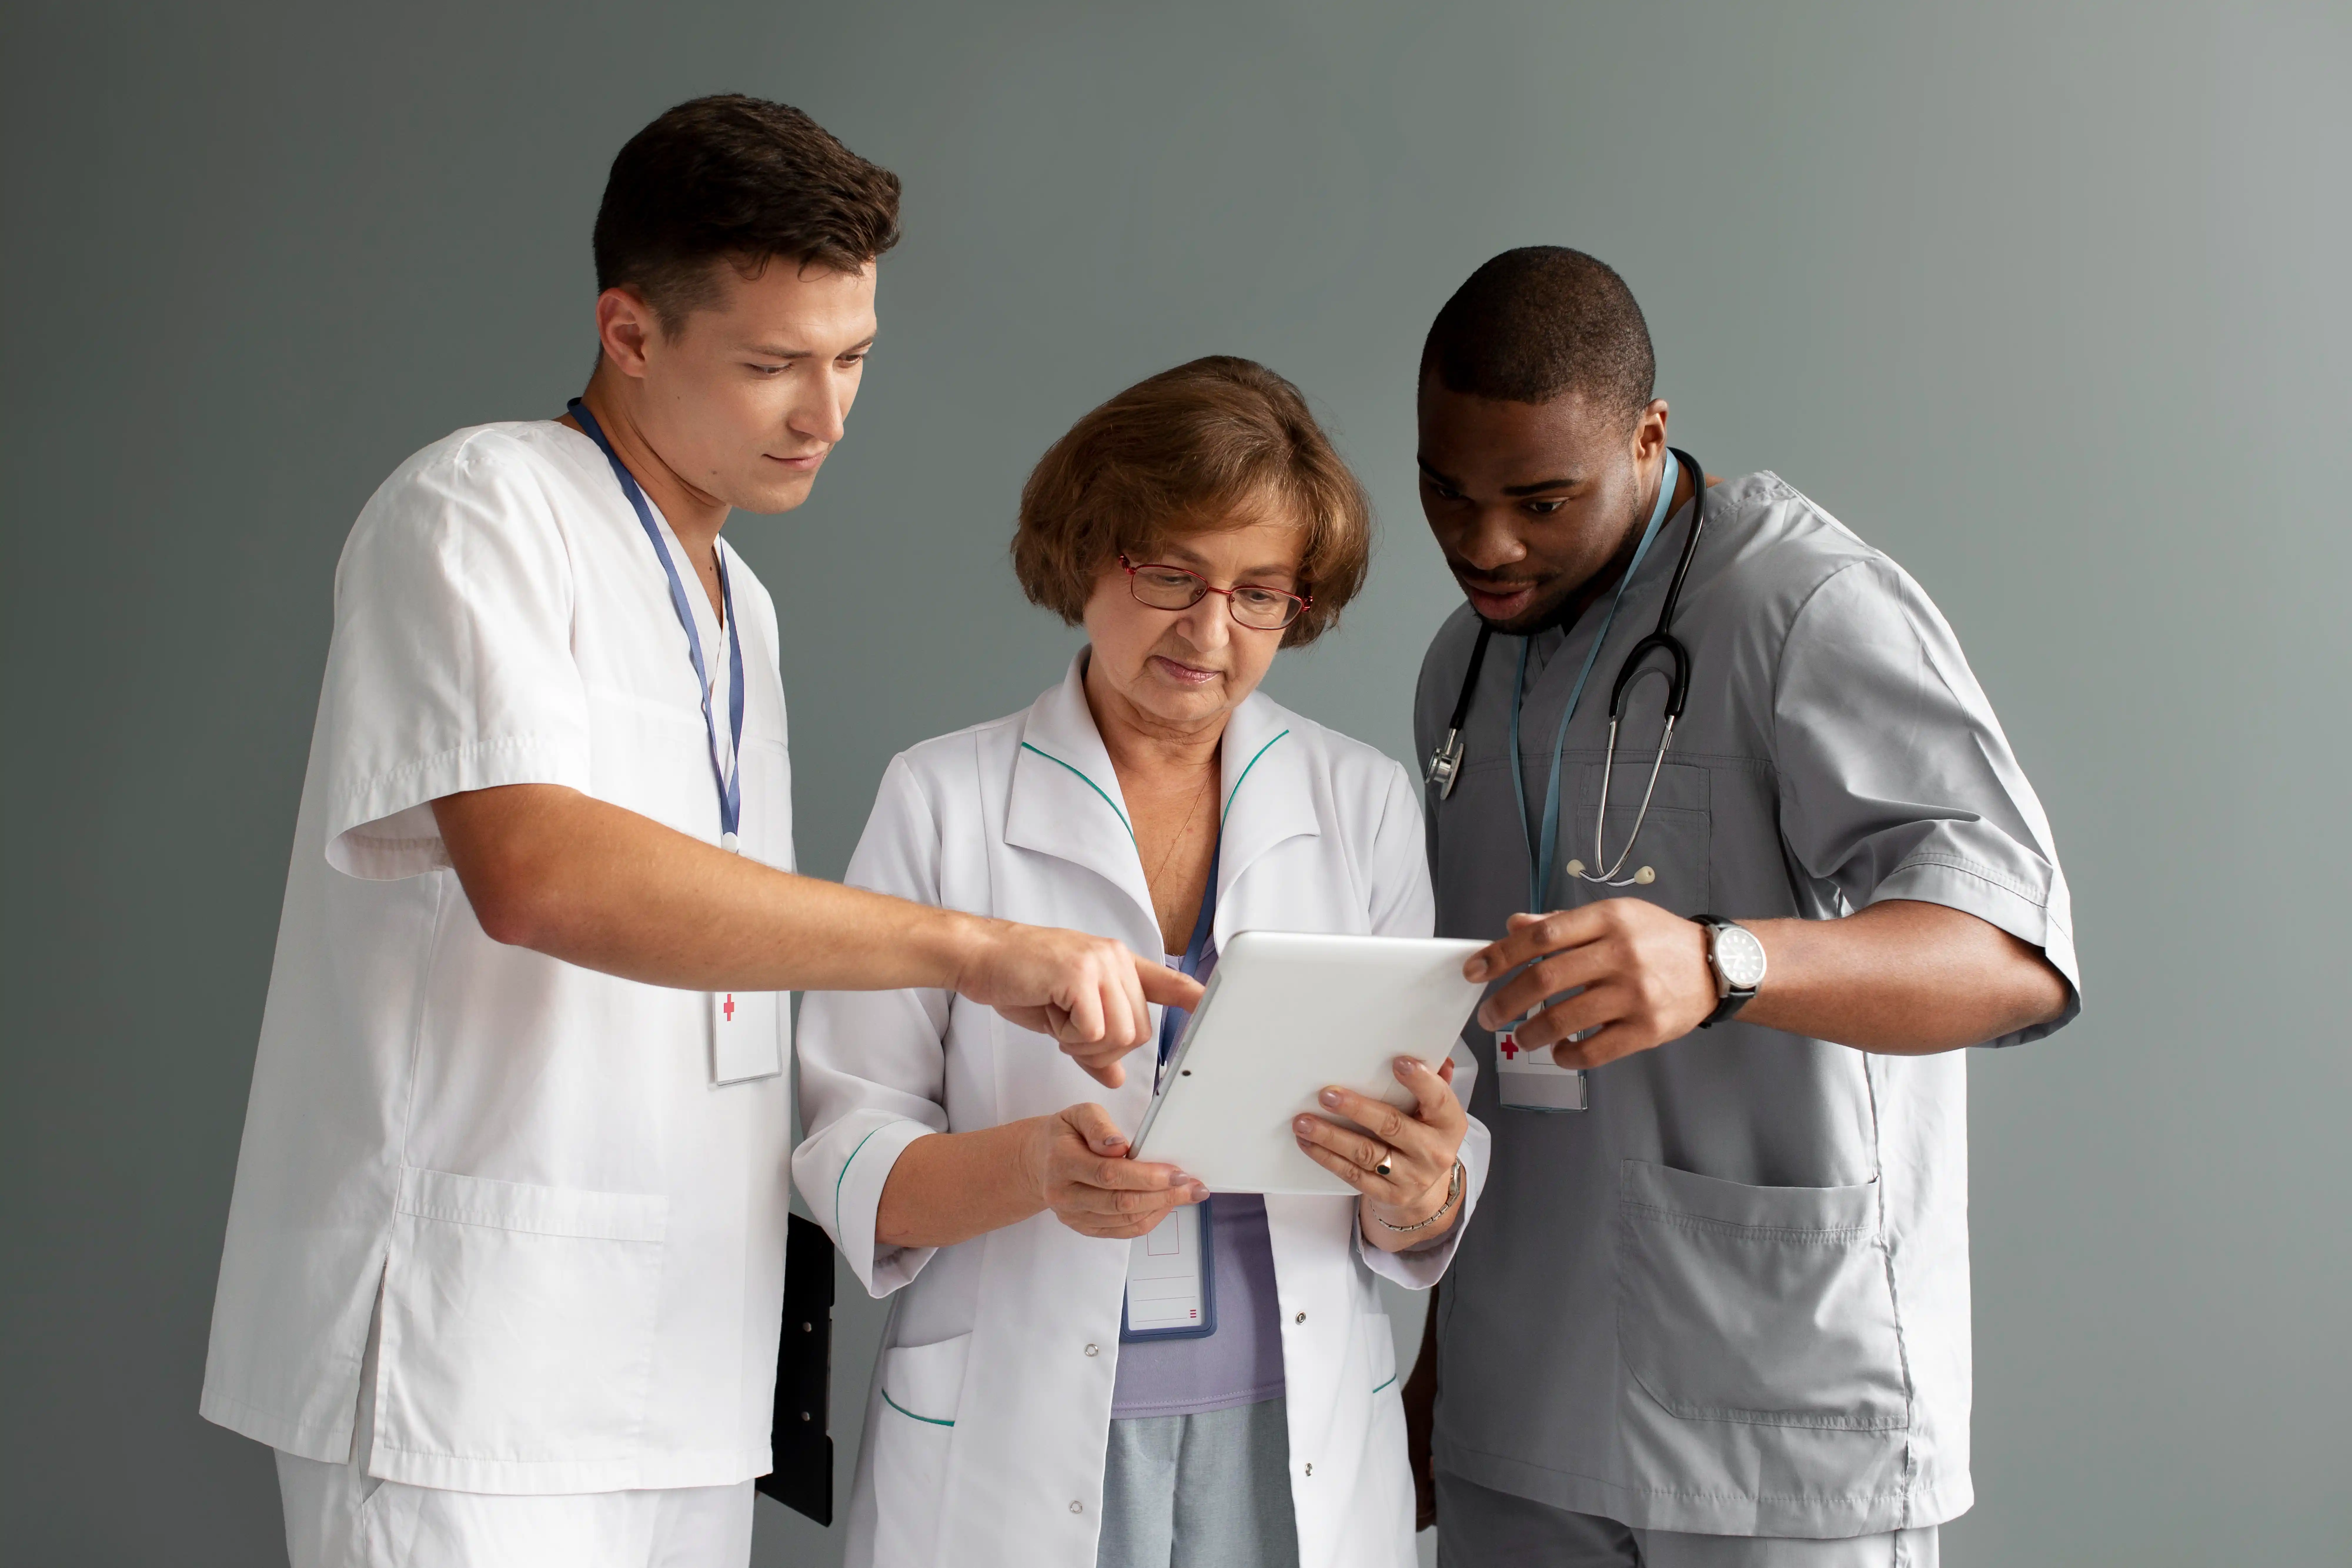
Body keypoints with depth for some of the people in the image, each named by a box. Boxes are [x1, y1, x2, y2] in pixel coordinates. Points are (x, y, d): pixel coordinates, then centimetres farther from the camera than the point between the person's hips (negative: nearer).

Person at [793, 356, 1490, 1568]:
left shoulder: (1365, 805, 4)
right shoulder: (944, 800, -3)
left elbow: (1415, 1232, 5)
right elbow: (848, 1162, -6)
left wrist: (1415, 1189, -18)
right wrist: (1033, 1165, -24)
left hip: (1293, 1449, 2)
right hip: (1016, 1456, -2)